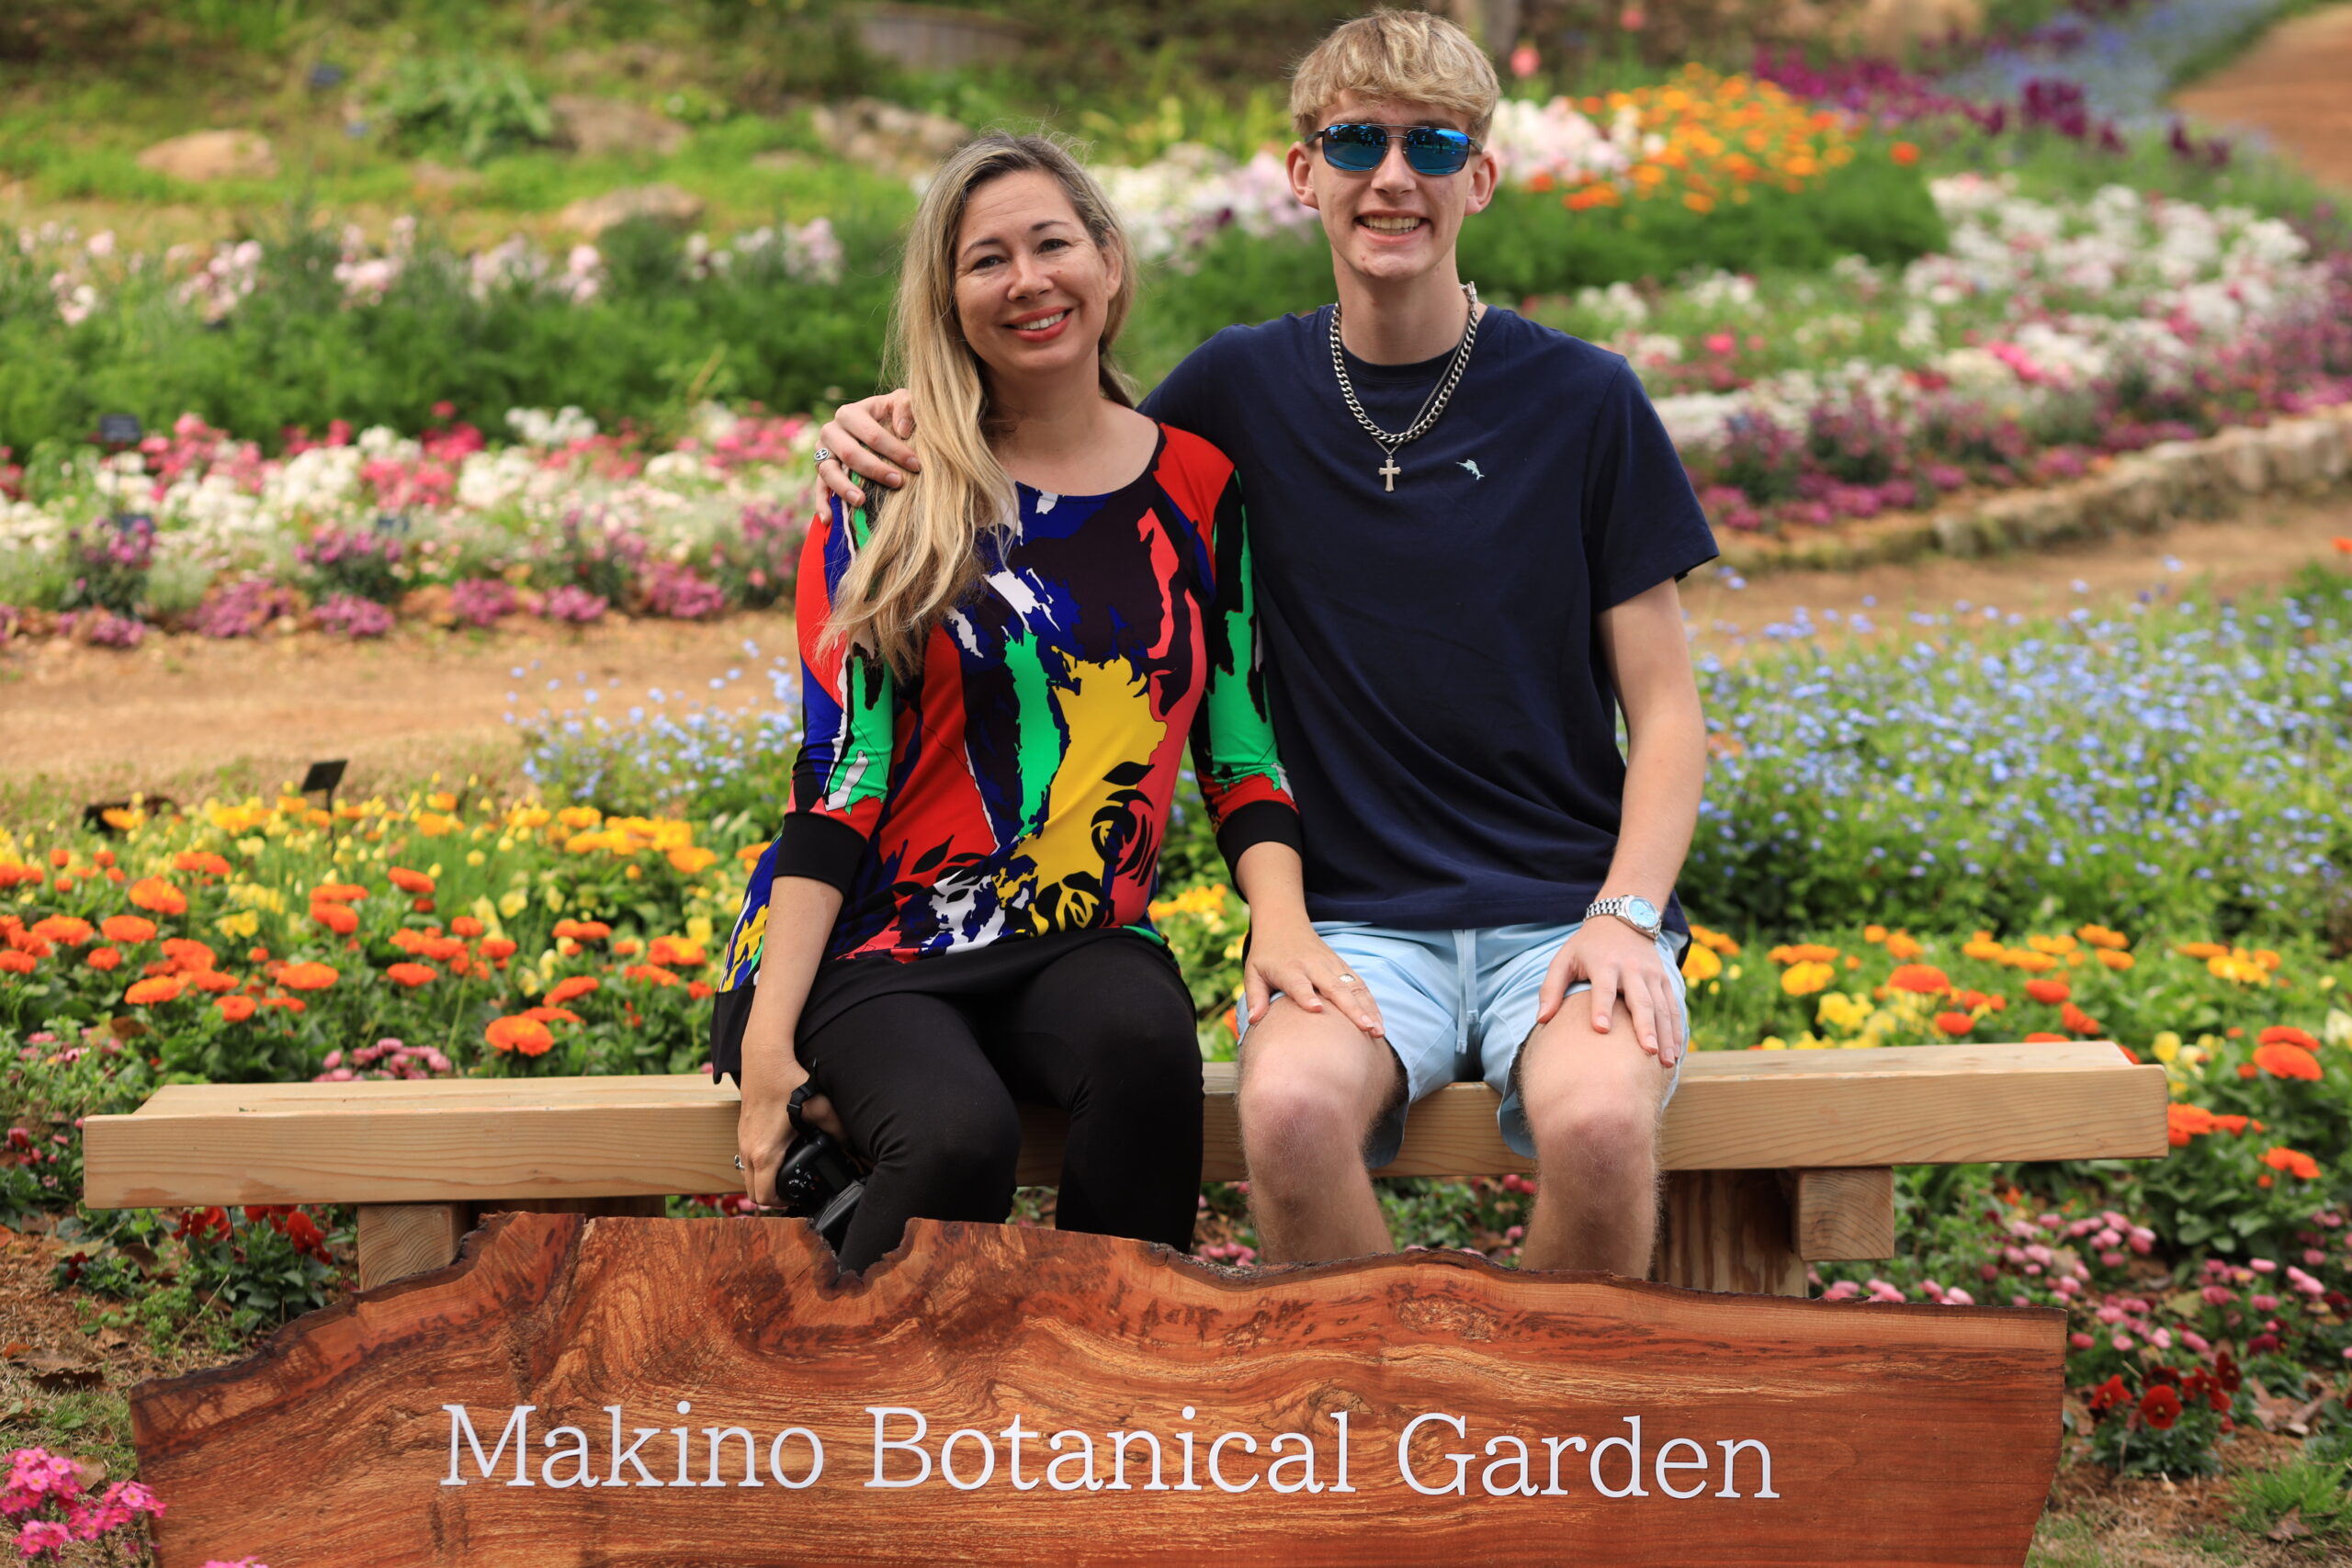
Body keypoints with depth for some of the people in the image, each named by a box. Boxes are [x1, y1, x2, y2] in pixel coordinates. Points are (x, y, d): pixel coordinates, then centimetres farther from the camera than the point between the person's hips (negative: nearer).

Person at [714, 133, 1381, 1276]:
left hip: (1081, 943, 2)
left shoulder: (1200, 485, 9)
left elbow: (1240, 741, 11)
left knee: (1147, 1044, -33)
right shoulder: (892, 499, 2)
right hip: (873, 940, -2)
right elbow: (838, 771, -3)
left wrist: (1280, 917, -9)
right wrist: (768, 1031, -11)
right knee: (958, 1136, -33)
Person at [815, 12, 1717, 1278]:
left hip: (1563, 906, -1)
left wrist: (1625, 915, -13)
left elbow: (1665, 712, 4)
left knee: (1598, 1122, -33)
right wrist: (902, 427, -1)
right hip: (1353, 918, 1)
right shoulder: (1245, 389, 5)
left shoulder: (1582, 402, 1)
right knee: (1291, 1107, -33)